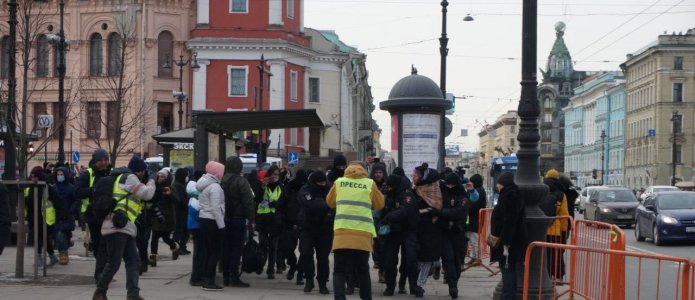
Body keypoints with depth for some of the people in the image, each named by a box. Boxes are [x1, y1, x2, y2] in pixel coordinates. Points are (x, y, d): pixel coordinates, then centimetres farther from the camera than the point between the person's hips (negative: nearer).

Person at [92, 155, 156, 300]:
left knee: (133, 261, 2)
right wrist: (151, 181, 9)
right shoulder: (129, 177, -5)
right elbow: (147, 194, -8)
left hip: (125, 228, 10)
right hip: (117, 226, -10)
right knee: (114, 263, -6)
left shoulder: (127, 179, 26)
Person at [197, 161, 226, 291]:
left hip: (204, 220, 9)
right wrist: (221, 225, -16)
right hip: (212, 222, -9)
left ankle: (206, 280, 13)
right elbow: (215, 208, -19)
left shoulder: (205, 185, 14)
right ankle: (209, 281, -7)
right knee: (215, 252, -6)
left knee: (207, 252, 11)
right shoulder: (215, 187, -14)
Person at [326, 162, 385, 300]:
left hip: (342, 233, 0)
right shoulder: (370, 183, 9)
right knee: (363, 271, 14)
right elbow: (379, 205, 18)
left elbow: (330, 202, 25)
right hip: (363, 234, 0)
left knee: (339, 270, 1)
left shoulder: (338, 182, 12)